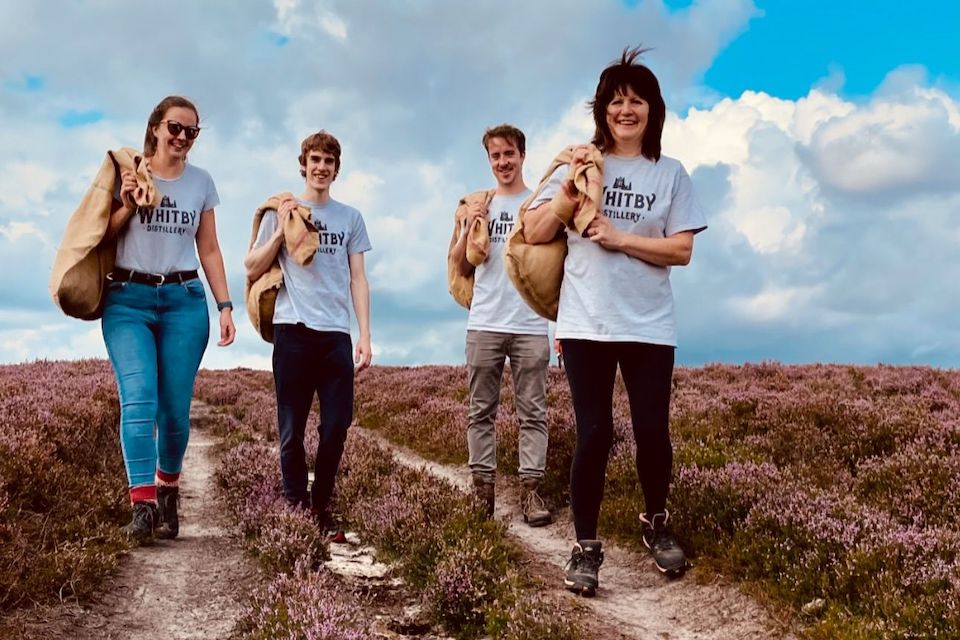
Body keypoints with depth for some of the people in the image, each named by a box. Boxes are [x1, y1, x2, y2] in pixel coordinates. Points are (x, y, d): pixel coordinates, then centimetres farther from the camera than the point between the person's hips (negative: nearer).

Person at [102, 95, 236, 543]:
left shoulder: (201, 182, 12)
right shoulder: (126, 172, 5)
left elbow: (209, 250, 13)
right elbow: (102, 237, 7)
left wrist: (225, 305, 6)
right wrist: (127, 204, -10)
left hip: (184, 300, 2)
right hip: (127, 299, -2)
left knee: (176, 406, -1)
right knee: (139, 399, -16)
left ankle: (168, 491, 18)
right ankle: (142, 504, -17)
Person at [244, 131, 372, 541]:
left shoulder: (350, 218, 14)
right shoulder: (280, 212, 9)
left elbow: (358, 280, 11)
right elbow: (252, 269, 6)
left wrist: (365, 335, 3)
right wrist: (281, 229, -5)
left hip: (336, 334, 2)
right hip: (293, 330, -1)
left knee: (336, 427, 1)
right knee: (292, 430, 1)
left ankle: (321, 511, 15)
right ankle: (296, 510, 12)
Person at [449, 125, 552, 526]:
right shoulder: (478, 206, 14)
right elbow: (462, 270, 15)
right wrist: (468, 230, -2)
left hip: (531, 327, -2)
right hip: (483, 325, 2)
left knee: (532, 412, -1)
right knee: (481, 412, 4)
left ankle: (531, 490, 2)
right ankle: (483, 487, 10)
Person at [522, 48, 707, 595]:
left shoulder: (671, 174, 6)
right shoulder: (579, 165, 6)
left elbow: (682, 250, -1)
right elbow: (534, 234, 1)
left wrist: (618, 237, -11)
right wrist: (568, 189, -13)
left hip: (649, 326, 1)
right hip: (586, 323, 0)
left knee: (652, 431, 2)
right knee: (594, 434, -1)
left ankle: (657, 523, 29)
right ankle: (586, 546, 12)